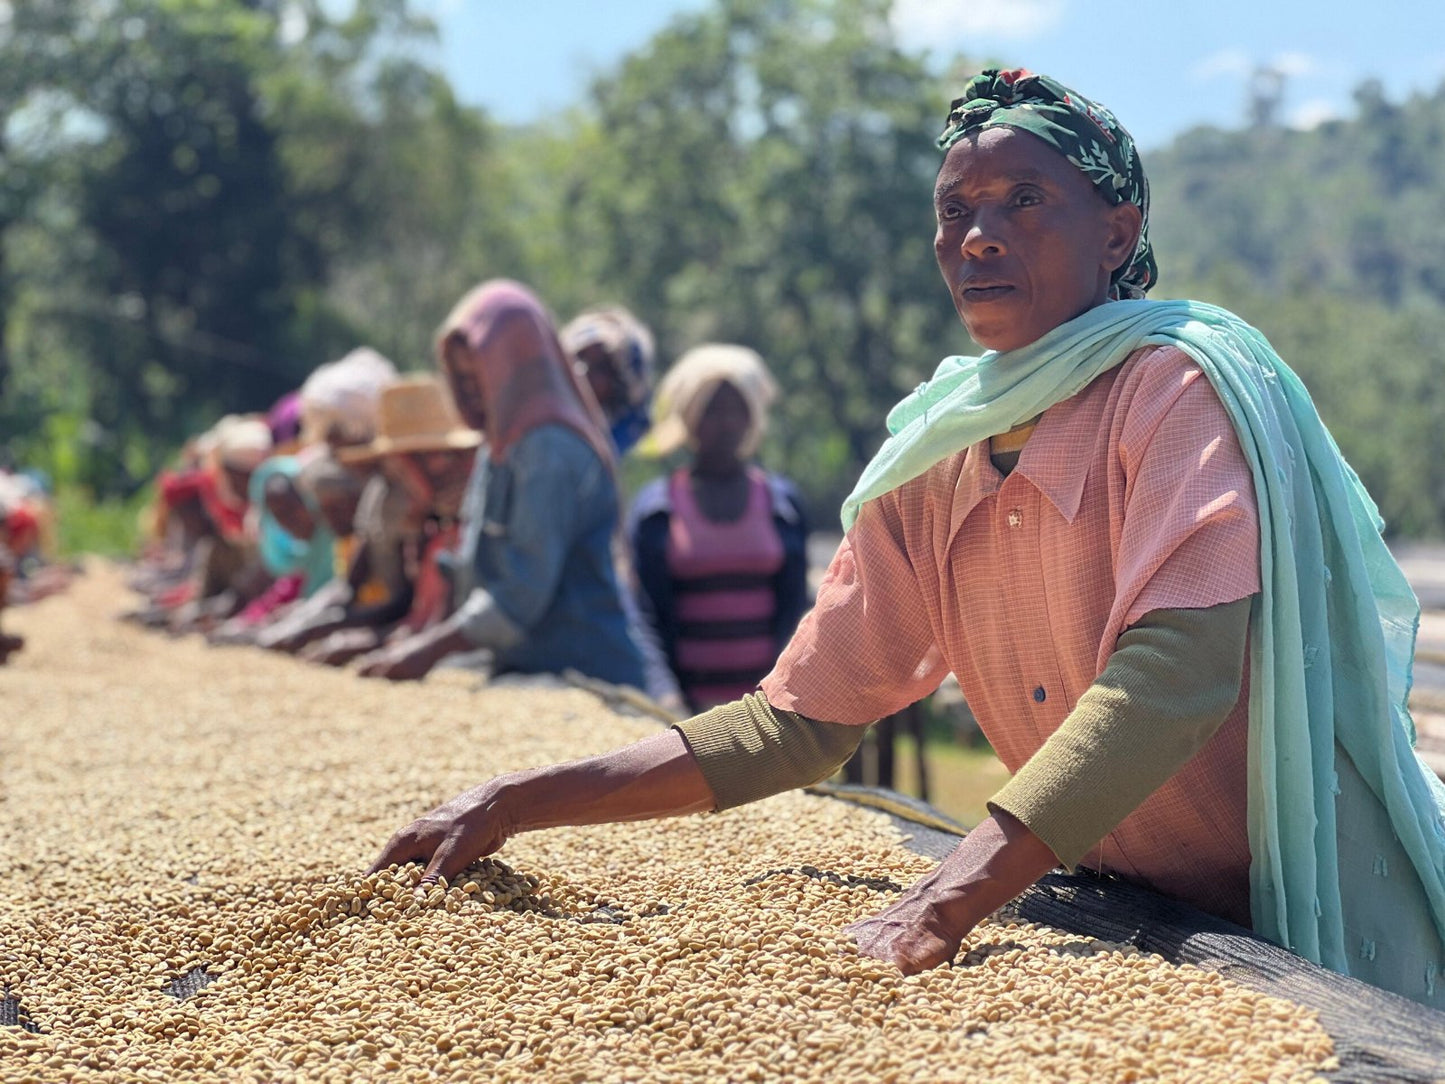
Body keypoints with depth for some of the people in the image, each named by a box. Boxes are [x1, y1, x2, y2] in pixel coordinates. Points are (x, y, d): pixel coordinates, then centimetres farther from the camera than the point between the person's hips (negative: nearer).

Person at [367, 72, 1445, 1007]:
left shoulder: (1178, 384, -16)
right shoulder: (930, 468, 1)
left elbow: (1180, 667, -30)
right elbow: (796, 721, 3)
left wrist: (950, 898, -39)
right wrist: (520, 803, -6)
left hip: (1306, 911, -5)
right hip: (1134, 913, 5)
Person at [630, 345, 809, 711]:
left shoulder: (780, 500, 9)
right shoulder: (656, 506, 5)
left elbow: (793, 601, 6)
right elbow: (653, 610, 3)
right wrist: (676, 693, -4)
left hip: (763, 691, 1)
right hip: (690, 693, -1)